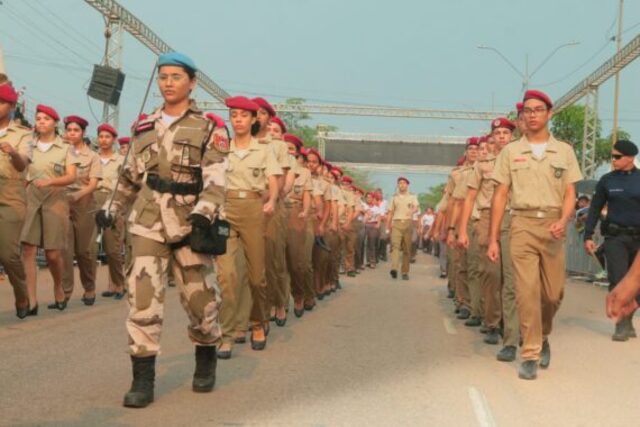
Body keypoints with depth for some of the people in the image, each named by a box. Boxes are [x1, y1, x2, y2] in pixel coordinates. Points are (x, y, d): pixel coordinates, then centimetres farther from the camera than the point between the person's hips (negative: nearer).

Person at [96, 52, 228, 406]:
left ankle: (206, 363, 30)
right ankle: (143, 379, 0)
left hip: (189, 224, -2)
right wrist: (111, 209, 24)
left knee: (200, 298, 6)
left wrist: (203, 217, -24)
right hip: (148, 223, 3)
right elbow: (130, 175, 23)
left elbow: (216, 181, -10)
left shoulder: (209, 129, 0)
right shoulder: (143, 128, 13)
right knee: (142, 298, -7)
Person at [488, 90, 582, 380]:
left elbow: (570, 194, 7)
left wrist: (563, 221, -14)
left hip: (553, 225, 1)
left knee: (553, 293, 5)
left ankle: (542, 337, 33)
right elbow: (500, 195, 6)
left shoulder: (564, 151, 9)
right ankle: (531, 355, -2)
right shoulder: (510, 151, 7)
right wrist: (493, 239, 1)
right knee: (527, 291, -8)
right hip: (522, 224, -1)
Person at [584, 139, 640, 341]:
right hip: (615, 237, 0)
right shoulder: (607, 180, 5)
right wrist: (588, 236, 3)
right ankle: (622, 325, -2)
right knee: (618, 281, -8)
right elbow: (595, 209, 8)